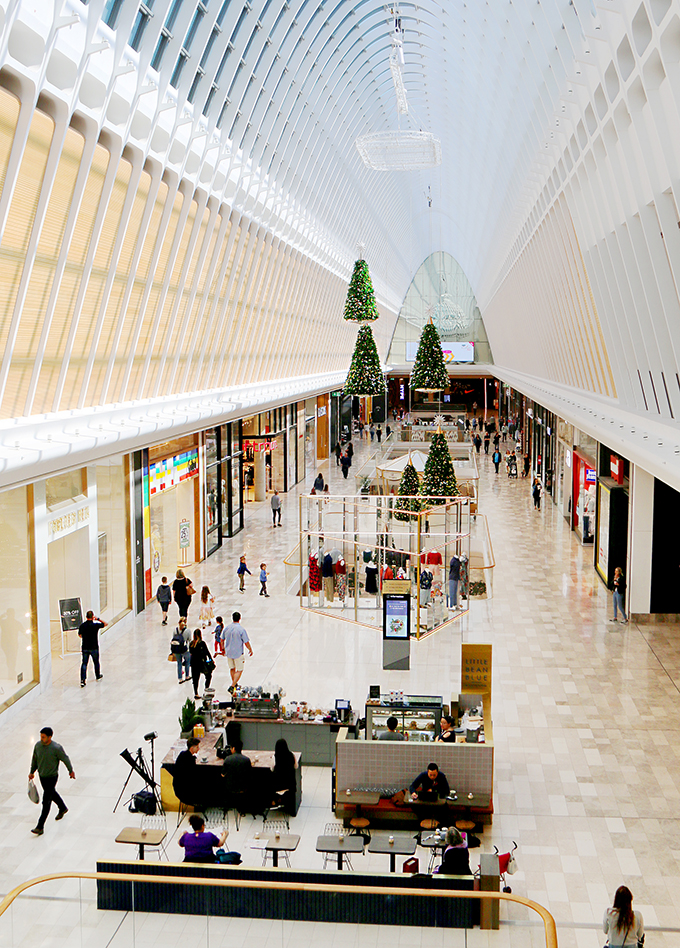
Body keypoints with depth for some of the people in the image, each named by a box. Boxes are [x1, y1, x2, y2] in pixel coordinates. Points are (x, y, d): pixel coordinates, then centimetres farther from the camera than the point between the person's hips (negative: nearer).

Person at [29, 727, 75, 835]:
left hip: (51, 777, -6)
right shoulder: (38, 745, -8)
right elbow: (34, 759, 9)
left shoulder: (56, 748, -24)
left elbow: (65, 759, -10)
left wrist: (71, 771, 2)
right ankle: (63, 808, 53)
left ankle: (40, 827, -3)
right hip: (41, 776, 7)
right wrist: (32, 772, 15)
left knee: (46, 802, -6)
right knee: (52, 793, 27)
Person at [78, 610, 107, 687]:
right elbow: (105, 624, 0)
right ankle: (98, 676, 36)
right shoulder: (95, 625, -15)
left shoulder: (82, 625, -5)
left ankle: (83, 680, -6)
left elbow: (80, 635, 10)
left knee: (84, 663, 5)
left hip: (84, 647, 2)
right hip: (94, 647, -2)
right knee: (96, 662, 18)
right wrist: (98, 619, 3)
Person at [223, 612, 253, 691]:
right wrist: (250, 650, 3)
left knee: (232, 669, 21)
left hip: (228, 652, 5)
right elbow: (246, 642, -15)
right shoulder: (241, 629, -18)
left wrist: (223, 649, 27)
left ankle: (234, 684, 36)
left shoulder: (227, 628, -2)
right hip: (238, 653, -5)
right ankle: (232, 686, -6)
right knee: (239, 670, 4)